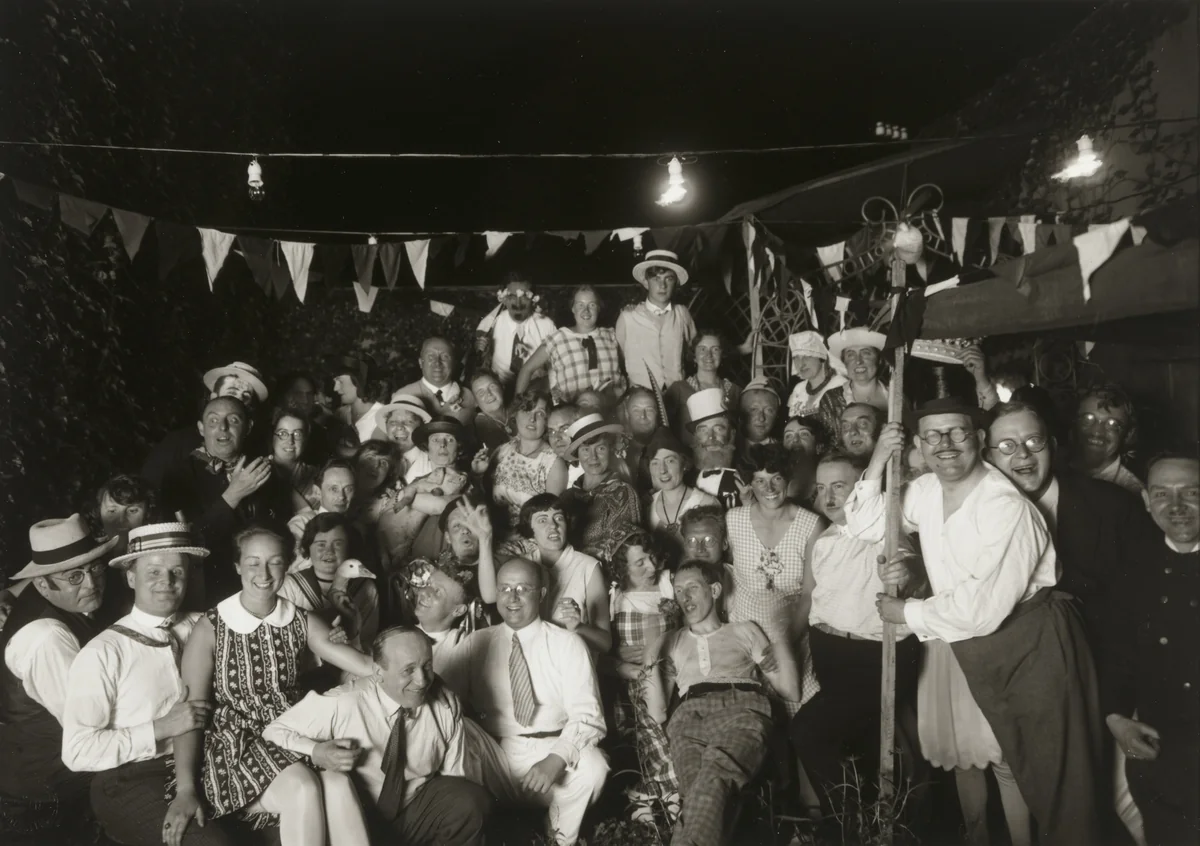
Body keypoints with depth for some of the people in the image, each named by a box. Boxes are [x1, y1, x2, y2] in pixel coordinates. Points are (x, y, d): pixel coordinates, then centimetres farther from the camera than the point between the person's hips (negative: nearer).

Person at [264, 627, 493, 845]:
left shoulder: (447, 706, -10)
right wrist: (315, 752, -28)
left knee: (471, 800, -25)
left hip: (416, 814, 3)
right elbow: (274, 731, -9)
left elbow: (452, 774, 1)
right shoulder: (342, 705, -21)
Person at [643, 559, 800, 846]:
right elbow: (657, 715, 21)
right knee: (705, 791, -37)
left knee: (713, 775, -39)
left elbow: (791, 691, 19)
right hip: (690, 715, 1)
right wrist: (651, 663, 8)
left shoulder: (745, 631, 28)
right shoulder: (670, 642, 30)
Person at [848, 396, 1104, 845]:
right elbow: (865, 525, 8)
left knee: (1056, 783, 7)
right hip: (974, 652, 7)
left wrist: (907, 612, -12)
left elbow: (983, 610, -26)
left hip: (1032, 647, -7)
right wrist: (877, 462, -7)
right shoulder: (926, 491, -2)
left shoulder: (1005, 505, -24)